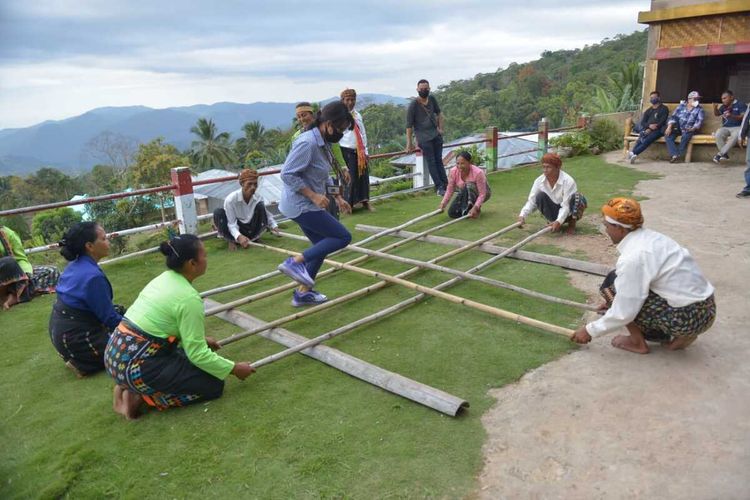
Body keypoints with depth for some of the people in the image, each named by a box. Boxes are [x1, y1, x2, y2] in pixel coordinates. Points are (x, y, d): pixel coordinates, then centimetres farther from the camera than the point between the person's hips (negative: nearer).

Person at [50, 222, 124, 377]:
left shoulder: (76, 264, 1)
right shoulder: (93, 275, -26)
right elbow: (109, 318, -17)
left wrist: (119, 313, 16)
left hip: (62, 329, 9)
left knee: (120, 311, 22)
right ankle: (82, 363, -3)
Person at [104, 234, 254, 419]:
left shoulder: (164, 278, 8)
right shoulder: (189, 297, -18)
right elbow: (197, 354, -16)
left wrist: (200, 340, 29)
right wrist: (234, 368, -4)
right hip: (134, 366, -9)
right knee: (213, 384, -1)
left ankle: (130, 385, 12)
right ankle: (140, 396, -4)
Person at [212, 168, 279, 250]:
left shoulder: (257, 197, -13)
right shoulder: (230, 199, -24)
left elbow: (266, 214, 3)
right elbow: (231, 223, -24)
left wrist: (274, 226, -12)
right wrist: (239, 236, -42)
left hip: (251, 230, 2)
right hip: (236, 230, -2)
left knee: (260, 206, -20)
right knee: (218, 212, -28)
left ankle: (254, 237, -3)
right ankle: (231, 241, -7)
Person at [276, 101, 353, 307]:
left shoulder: (323, 143, 8)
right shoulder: (307, 143, -22)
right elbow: (287, 174, -24)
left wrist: (338, 197, 15)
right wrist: (313, 195, -24)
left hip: (307, 205, 10)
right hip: (302, 205, -10)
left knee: (322, 245, 16)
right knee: (343, 237, -7)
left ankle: (303, 292, 26)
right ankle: (295, 262, -8)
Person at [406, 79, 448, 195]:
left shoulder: (432, 99, 4)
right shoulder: (413, 105, -11)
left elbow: (439, 113, 20)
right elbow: (409, 125, -10)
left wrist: (441, 128, 11)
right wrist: (409, 143, -12)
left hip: (436, 135, 5)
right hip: (424, 138, -5)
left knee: (439, 160, 10)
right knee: (431, 162, -4)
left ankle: (445, 185, 15)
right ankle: (439, 187, -2)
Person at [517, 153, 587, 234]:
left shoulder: (568, 181, -27)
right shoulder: (539, 181, -16)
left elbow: (566, 206, -31)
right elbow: (531, 201, -17)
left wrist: (558, 221, -47)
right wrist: (522, 215, -35)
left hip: (568, 213, -2)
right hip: (554, 210, 3)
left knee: (576, 197, -33)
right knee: (540, 196, -24)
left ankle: (572, 223, -8)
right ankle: (552, 221, -6)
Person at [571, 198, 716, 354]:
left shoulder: (633, 256, -21)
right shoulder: (649, 237, 6)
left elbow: (624, 313, -17)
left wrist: (591, 330, -5)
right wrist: (614, 301, 32)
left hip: (686, 316, -9)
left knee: (612, 284, -6)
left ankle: (637, 342, 5)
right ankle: (680, 335, 14)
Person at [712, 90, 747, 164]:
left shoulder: (741, 104, 4)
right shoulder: (723, 106, 19)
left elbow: (744, 117, -9)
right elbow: (717, 114, 3)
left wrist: (732, 116, -26)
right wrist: (715, 108, -19)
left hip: (738, 127, -3)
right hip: (726, 128, 4)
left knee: (735, 136, -39)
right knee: (718, 134, -32)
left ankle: (720, 153, -34)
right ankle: (725, 154, -26)